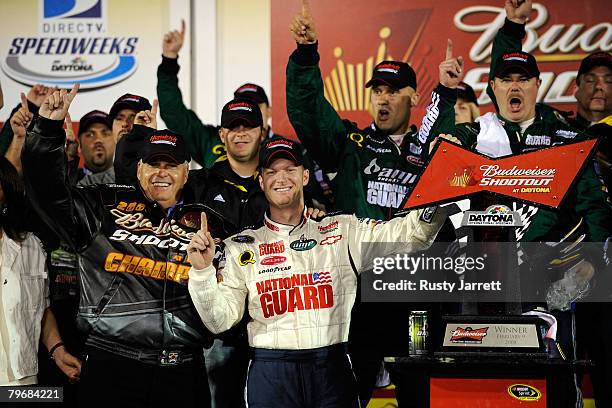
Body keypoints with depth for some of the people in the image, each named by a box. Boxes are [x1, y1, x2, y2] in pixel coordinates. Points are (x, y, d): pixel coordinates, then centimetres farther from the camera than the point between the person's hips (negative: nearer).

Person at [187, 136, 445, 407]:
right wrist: (202, 271, -11)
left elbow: (409, 234, -4)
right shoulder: (242, 247, 8)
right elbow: (219, 320, 3)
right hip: (270, 373, 0)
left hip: (332, 369, 0)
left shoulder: (342, 231, 7)